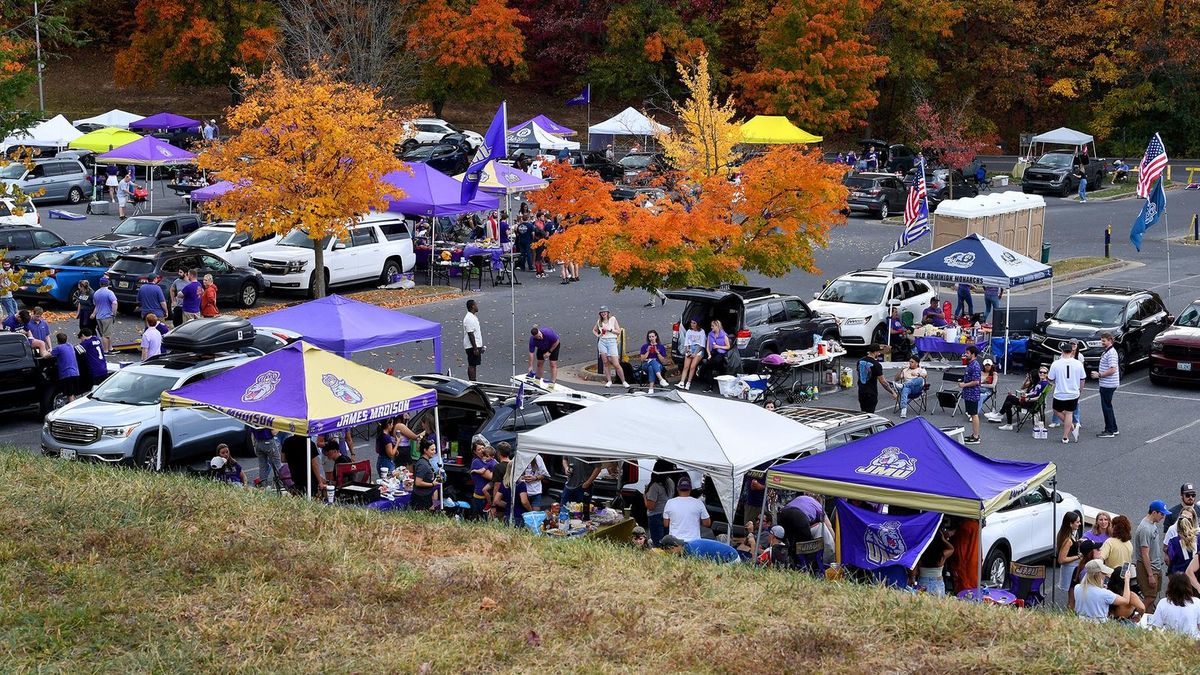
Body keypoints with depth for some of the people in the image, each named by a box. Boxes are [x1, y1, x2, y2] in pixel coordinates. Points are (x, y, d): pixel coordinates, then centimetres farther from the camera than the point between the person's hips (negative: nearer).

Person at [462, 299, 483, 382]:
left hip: (476, 345, 10)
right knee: (472, 365, -6)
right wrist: (475, 348, -23)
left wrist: (480, 346, 23)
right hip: (472, 346, -10)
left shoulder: (473, 317, 14)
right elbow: (470, 334, -22)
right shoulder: (469, 319, -20)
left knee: (473, 365, 13)